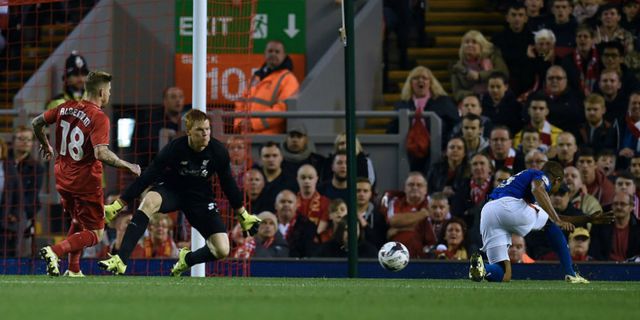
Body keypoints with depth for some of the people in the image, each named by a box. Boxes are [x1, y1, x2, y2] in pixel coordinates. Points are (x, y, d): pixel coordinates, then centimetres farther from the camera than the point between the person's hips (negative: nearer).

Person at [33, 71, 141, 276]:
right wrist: (128, 166, -18)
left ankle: (73, 269, 22)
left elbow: (36, 123, 12)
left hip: (63, 179, 7)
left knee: (78, 223, 28)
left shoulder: (66, 108, 2)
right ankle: (55, 251, -19)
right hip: (86, 182, -7)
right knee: (95, 234, 2)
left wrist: (45, 145, 30)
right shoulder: (99, 118, -18)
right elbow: (101, 153, -30)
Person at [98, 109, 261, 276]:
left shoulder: (218, 151, -17)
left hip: (201, 198, 2)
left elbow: (227, 183, 0)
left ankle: (187, 259, 19)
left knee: (222, 250, -15)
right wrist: (118, 204, -21)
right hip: (171, 189, -2)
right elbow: (146, 178, -19)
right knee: (149, 201, -39)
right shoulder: (174, 148, -24)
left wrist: (243, 215, 9)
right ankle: (120, 261, -42)